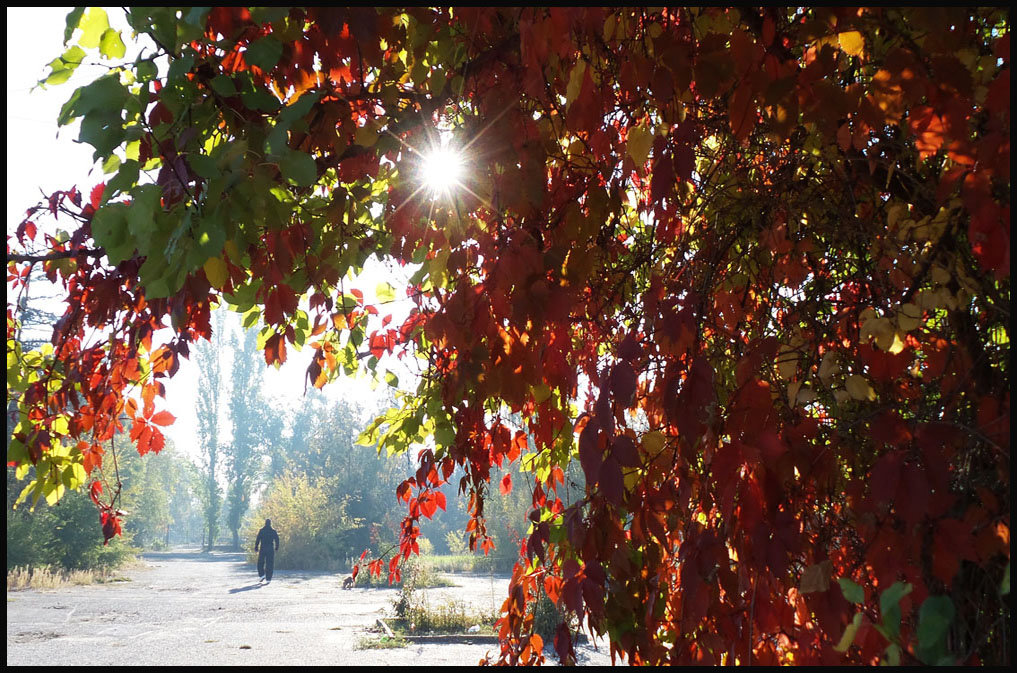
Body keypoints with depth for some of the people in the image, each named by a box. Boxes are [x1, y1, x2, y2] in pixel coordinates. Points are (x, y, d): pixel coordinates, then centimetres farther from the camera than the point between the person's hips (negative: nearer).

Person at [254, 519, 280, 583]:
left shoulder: (261, 531, -1)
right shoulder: (273, 531, 2)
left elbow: (257, 540, -5)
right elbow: (277, 540, 3)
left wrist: (256, 548, 1)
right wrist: (276, 548, 14)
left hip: (263, 549, -1)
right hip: (271, 549, 1)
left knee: (260, 563, 14)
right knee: (269, 564, 3)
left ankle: (262, 575, -2)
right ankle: (268, 578, 1)